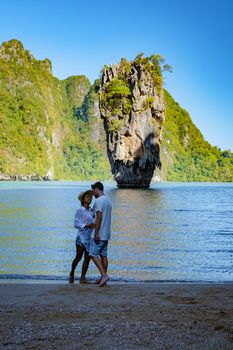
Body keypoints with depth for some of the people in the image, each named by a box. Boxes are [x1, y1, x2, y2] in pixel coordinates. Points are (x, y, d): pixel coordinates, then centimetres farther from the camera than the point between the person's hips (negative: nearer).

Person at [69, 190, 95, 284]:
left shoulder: (92, 211, 13)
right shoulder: (79, 211, -4)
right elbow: (76, 224, -11)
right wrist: (87, 225, -20)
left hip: (90, 237, 5)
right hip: (82, 236, -5)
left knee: (87, 258, 1)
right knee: (78, 257, -3)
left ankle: (82, 278, 5)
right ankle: (72, 273, 21)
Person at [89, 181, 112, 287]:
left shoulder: (99, 201, -14)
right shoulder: (108, 201, 16)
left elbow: (99, 218, -20)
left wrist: (96, 233, -20)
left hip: (99, 234, -9)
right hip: (106, 234, 9)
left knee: (93, 254, -5)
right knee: (103, 255, 10)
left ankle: (104, 275, -14)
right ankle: (103, 278, 12)